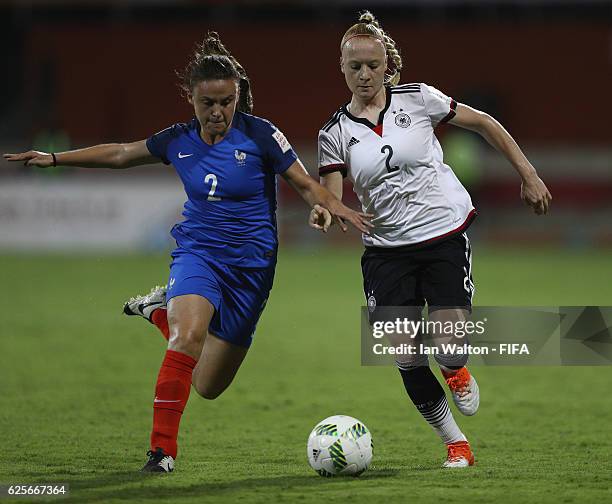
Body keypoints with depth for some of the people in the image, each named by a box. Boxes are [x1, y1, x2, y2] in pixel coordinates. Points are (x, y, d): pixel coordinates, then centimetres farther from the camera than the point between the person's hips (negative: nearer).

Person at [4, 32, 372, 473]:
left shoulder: (260, 135, -10)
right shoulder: (179, 141, 0)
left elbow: (306, 184, -5)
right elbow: (120, 154, 16)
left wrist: (333, 206, -26)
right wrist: (54, 159, 14)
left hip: (251, 264, -1)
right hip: (198, 252, 1)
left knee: (208, 385, 5)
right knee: (190, 334, -33)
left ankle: (165, 313, 34)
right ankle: (162, 449, -25)